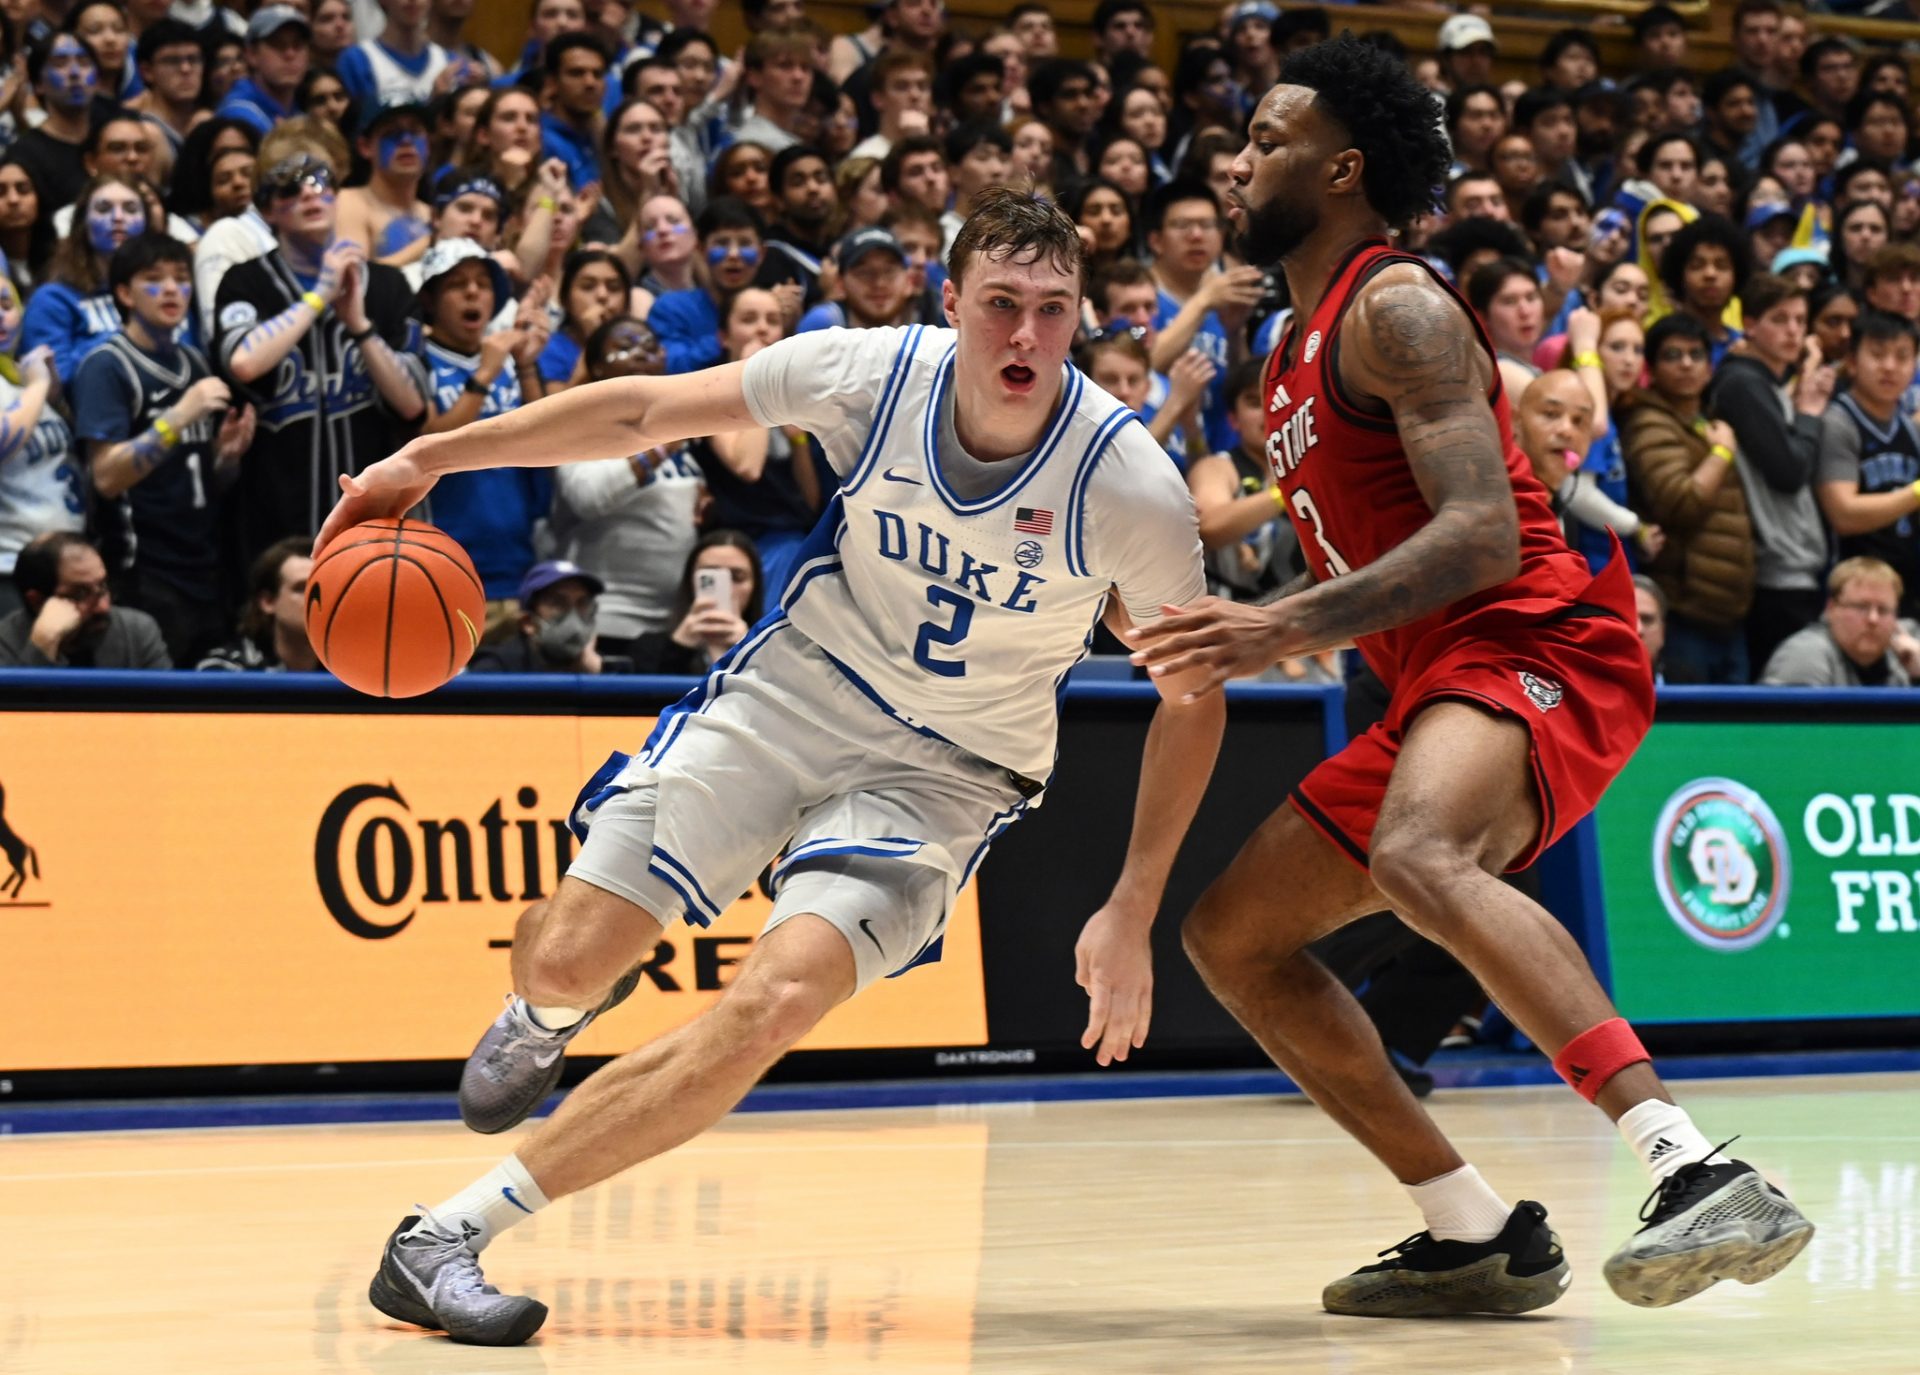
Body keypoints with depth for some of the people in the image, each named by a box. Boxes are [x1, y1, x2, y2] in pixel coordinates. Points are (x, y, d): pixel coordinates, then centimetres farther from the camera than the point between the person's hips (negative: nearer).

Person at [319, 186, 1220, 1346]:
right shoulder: (875, 375, -16)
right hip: (797, 690, 2)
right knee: (570, 956, -7)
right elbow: (647, 412, -4)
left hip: (944, 771, -2)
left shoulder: (1132, 488, -21)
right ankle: (550, 1012, 36)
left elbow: (1193, 699, -8)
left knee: (774, 1004, -25)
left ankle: (451, 1238, -19)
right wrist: (429, 458, -4)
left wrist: (1130, 916, -12)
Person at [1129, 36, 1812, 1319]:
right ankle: (1479, 1235, 10)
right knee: (1232, 934, 11)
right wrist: (1226, 632, 22)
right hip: (1434, 687, 11)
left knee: (1417, 856, -39)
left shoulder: (1395, 309, -10)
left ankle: (1702, 1174, -49)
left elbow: (1481, 536, -23)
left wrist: (1287, 630, -30)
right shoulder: (1303, 345, 22)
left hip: (1533, 646, -11)